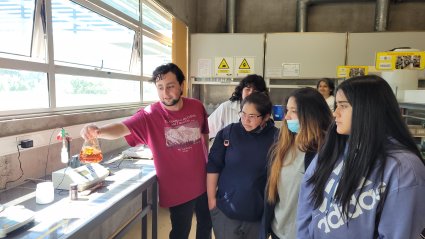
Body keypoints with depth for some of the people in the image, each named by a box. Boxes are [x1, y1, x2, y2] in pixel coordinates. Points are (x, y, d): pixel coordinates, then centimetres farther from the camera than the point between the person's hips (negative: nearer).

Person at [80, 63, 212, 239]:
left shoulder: (197, 107, -7)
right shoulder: (150, 115, -18)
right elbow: (123, 127, -33)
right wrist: (98, 131, -51)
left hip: (203, 182, 4)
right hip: (178, 188, -4)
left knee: (207, 223, 25)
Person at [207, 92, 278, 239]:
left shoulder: (276, 138, -10)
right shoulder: (228, 133, -9)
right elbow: (213, 167, -4)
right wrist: (211, 199, -2)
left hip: (260, 213, 1)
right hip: (225, 210, 0)